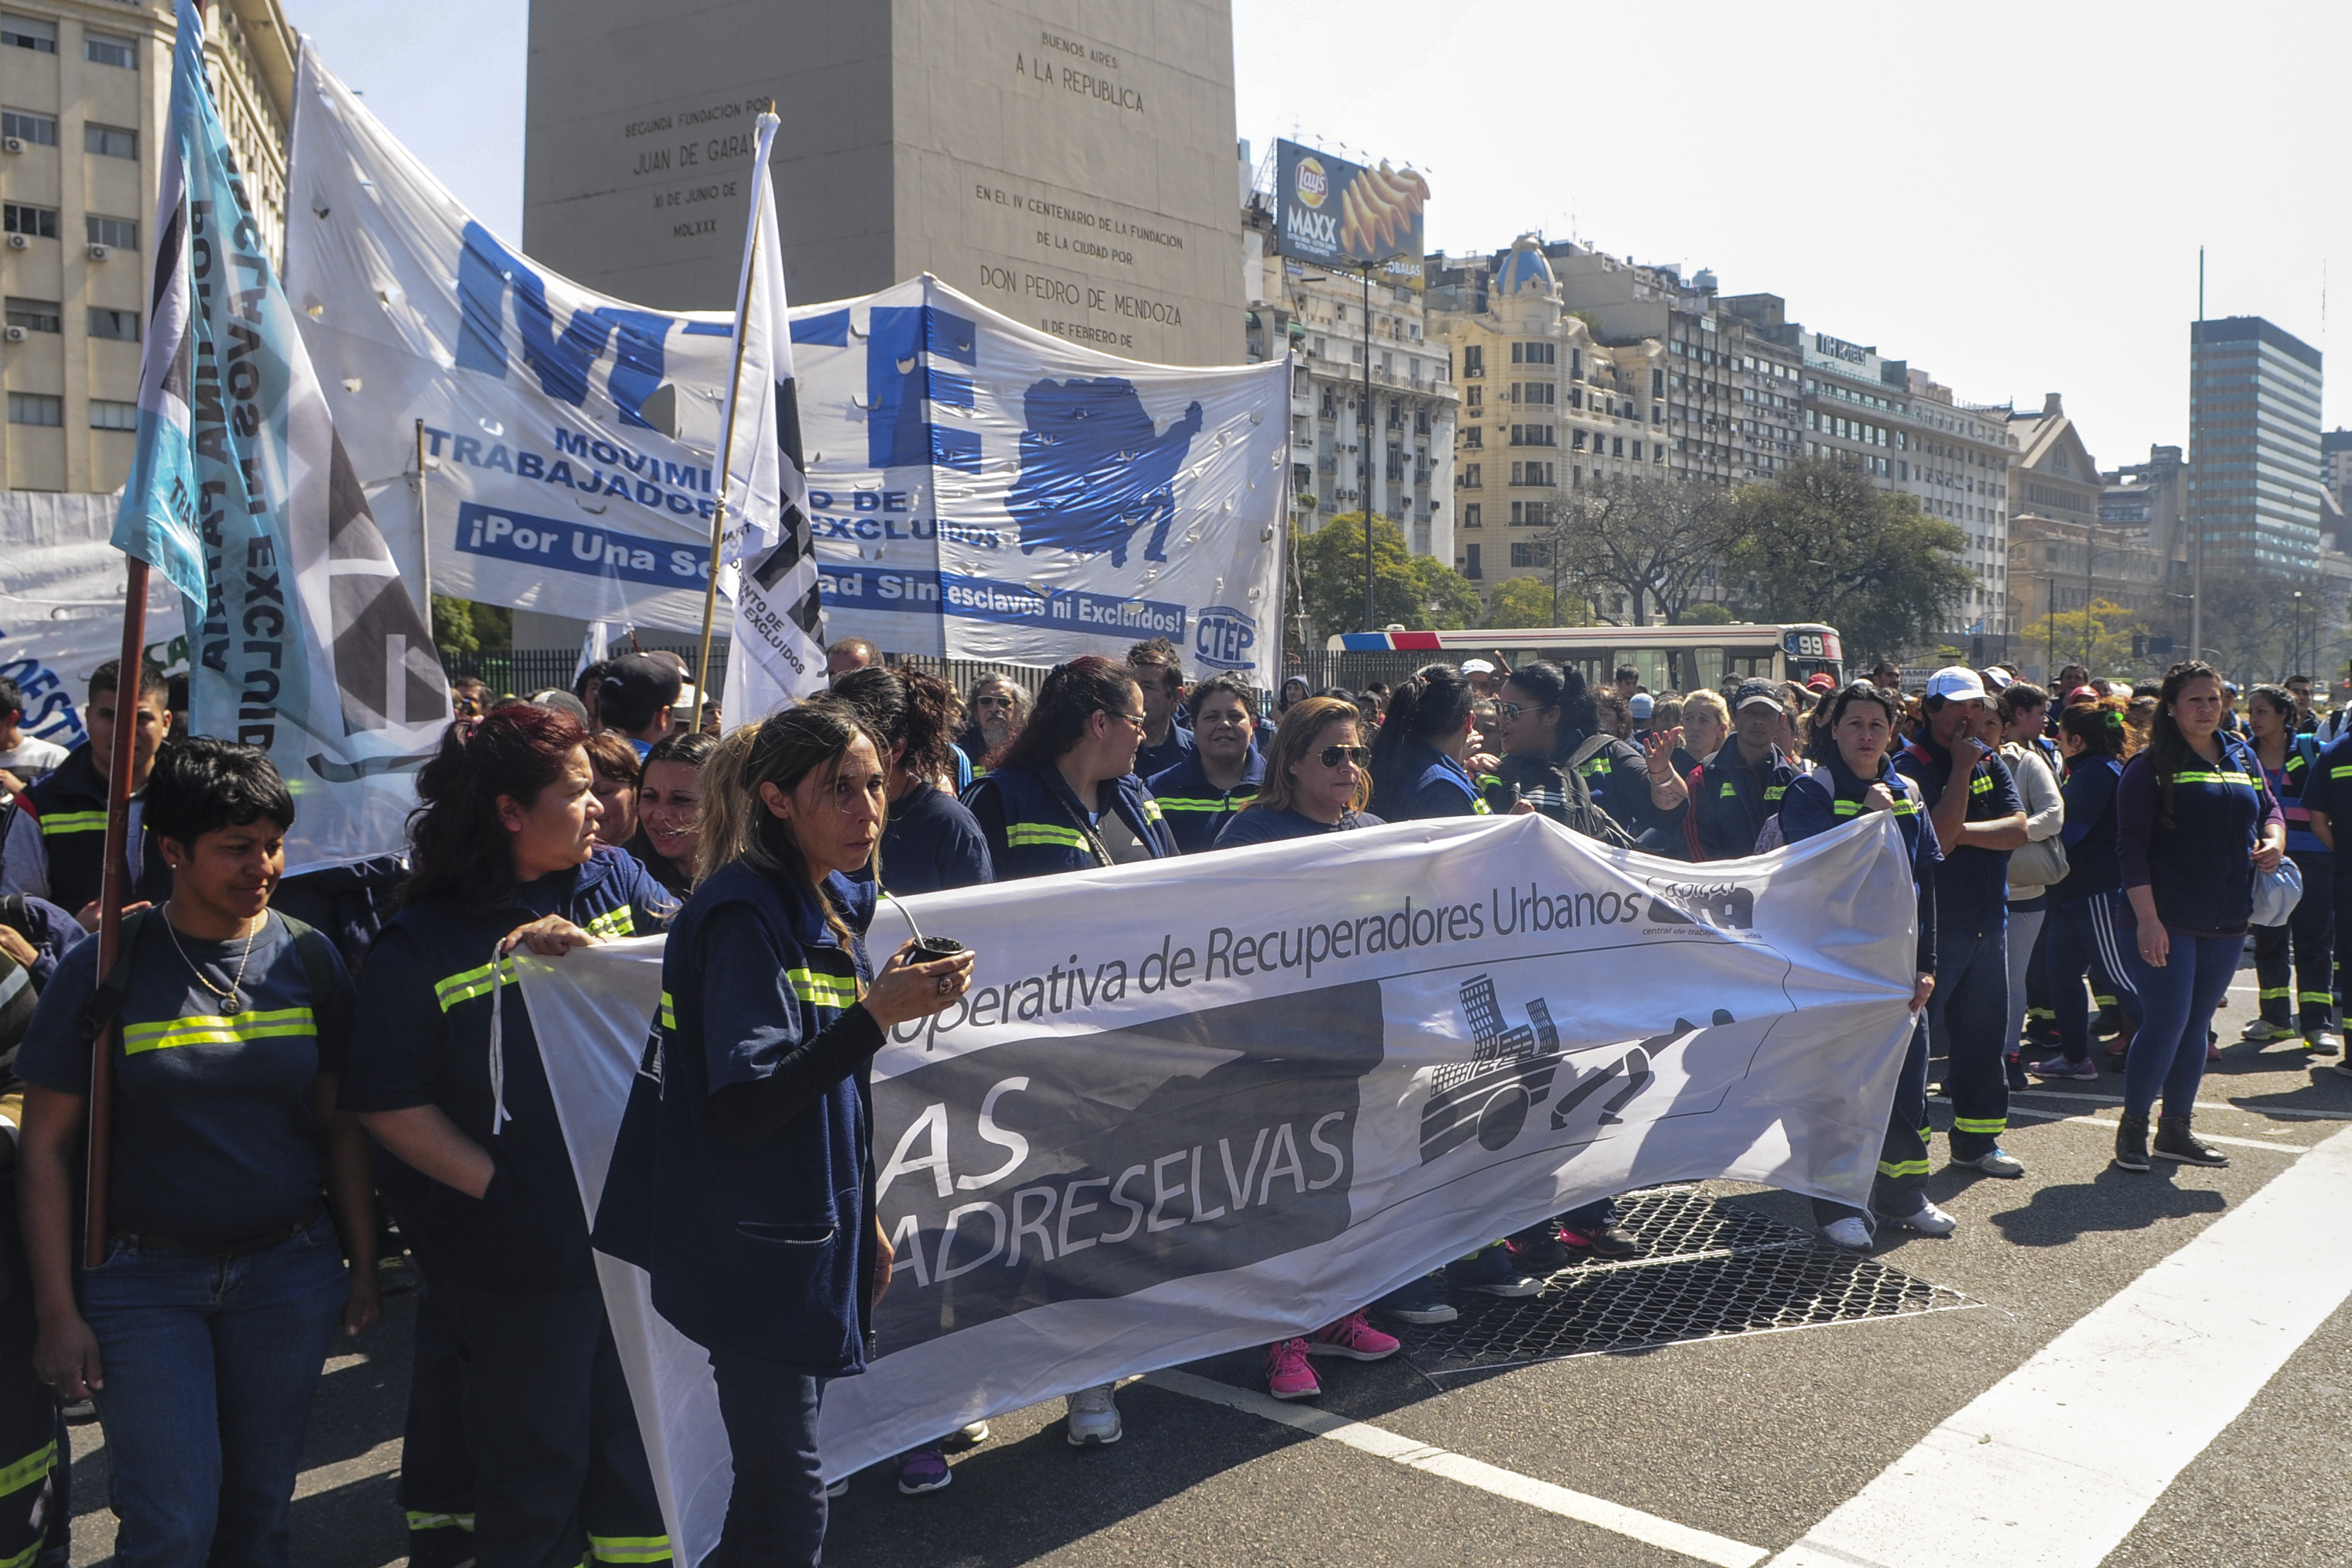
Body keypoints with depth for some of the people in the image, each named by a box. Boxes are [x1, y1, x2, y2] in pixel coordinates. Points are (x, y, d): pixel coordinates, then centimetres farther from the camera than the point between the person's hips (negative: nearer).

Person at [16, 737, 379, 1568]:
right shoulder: (104, 969, -8)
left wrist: (363, 1266, 4)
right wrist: (58, 1313, -7)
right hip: (145, 1277, -2)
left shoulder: (308, 959, -1)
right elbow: (47, 1147, -5)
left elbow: (340, 1123, 4)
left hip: (290, 1271, 2)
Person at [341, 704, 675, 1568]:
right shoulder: (422, 943, -9)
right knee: (535, 1474, 13)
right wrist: (503, 1186, -11)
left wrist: (591, 948, -23)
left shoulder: (614, 877, 3)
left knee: (645, 1457, 18)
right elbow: (390, 1104, -9)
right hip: (522, 1256, -4)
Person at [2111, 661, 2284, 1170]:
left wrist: (2274, 839, -1)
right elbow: (2131, 846, -11)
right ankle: (2133, 1128, 7)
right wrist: (2147, 918, -18)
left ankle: (2175, 1129, 22)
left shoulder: (2240, 760, 12)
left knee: (2196, 1024, 12)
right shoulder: (2150, 767, -7)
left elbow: (2269, 808, 24)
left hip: (2227, 922, 6)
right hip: (2166, 921, -6)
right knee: (2166, 1022, -8)